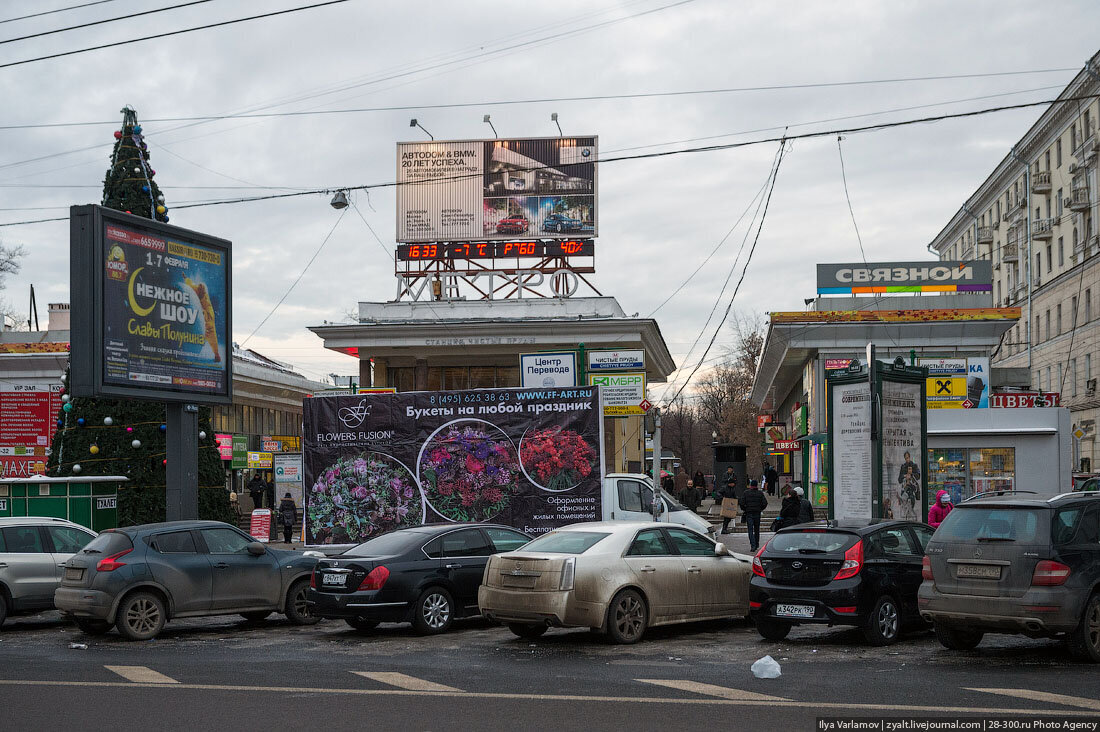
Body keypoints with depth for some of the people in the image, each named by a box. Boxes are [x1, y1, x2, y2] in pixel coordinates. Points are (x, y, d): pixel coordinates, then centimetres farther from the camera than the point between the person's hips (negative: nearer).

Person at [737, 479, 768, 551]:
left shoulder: (746, 493, -3)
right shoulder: (760, 493, 2)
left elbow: (741, 503, -9)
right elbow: (765, 503, -4)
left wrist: (743, 509, 8)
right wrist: (761, 509, 13)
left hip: (749, 513, -2)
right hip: (757, 513, 2)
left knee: (750, 530, -4)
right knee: (757, 530, 16)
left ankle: (753, 545, -17)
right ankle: (756, 544, 26)